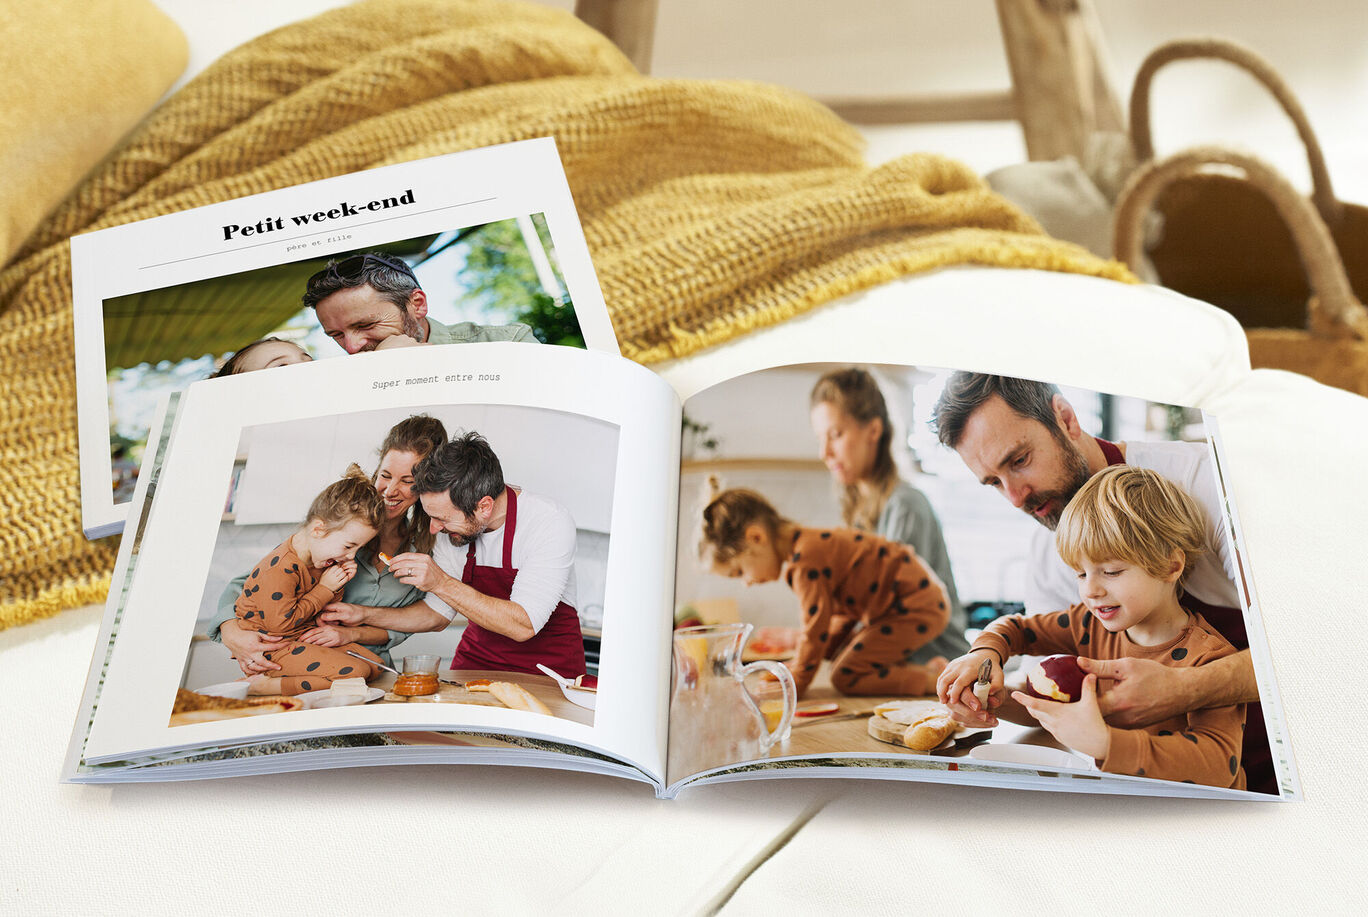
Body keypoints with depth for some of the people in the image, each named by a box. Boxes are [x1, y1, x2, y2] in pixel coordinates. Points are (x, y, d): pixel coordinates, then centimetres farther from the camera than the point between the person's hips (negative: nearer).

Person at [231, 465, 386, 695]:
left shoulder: (324, 557, 5)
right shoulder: (280, 568, -24)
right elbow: (280, 623, -22)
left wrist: (336, 588, -7)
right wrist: (324, 589, -16)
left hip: (306, 637, 10)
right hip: (270, 649, -10)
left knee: (374, 665, 1)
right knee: (354, 672, -23)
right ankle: (263, 686, -18)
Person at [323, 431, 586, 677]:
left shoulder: (551, 522, -23)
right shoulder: (455, 525, -5)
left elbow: (523, 625, -28)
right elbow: (437, 614, 6)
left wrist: (441, 583, -30)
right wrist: (364, 615, -6)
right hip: (478, 659, 5)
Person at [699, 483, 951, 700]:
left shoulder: (806, 564, -24)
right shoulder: (809, 543, 9)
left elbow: (815, 629, -20)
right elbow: (835, 613, 20)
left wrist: (795, 684, -7)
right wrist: (796, 666, 23)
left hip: (918, 608, -11)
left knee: (845, 677, -11)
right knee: (841, 663, 12)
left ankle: (934, 679, -10)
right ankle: (927, 668, 7)